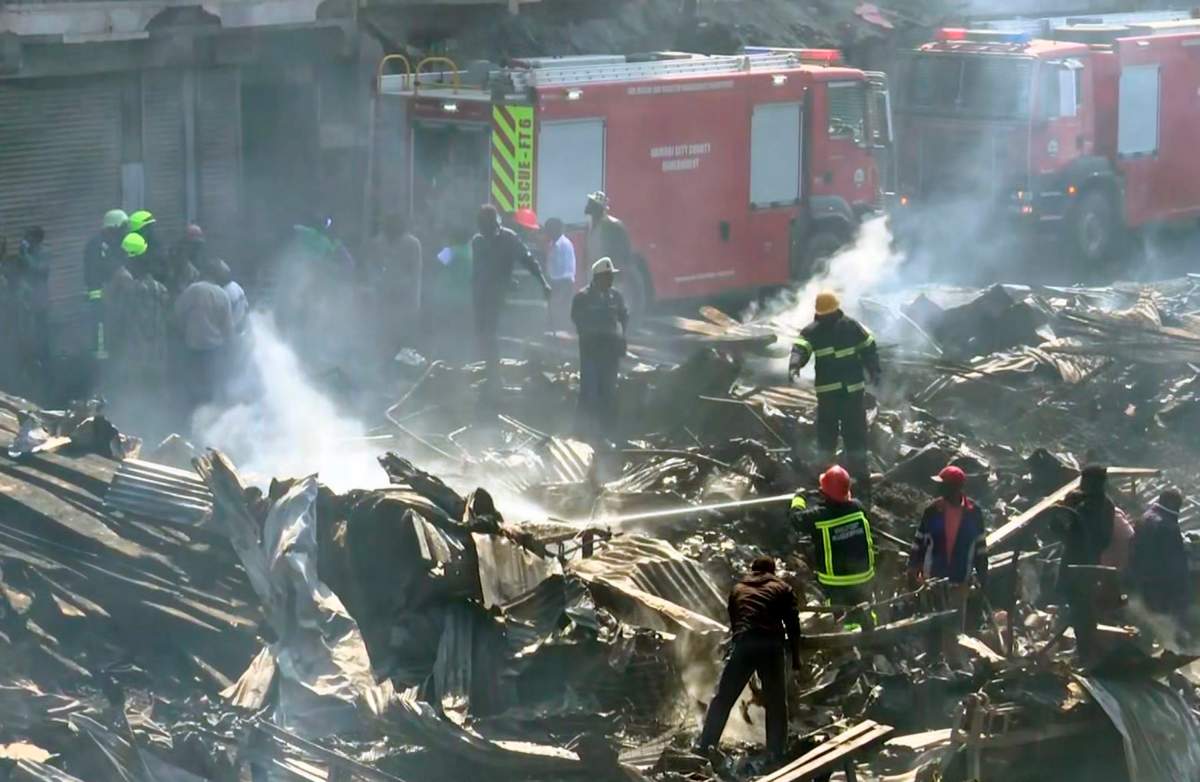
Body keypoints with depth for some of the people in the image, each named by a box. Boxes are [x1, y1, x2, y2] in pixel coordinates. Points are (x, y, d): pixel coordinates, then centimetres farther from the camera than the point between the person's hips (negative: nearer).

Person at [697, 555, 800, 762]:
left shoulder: (738, 589, 24)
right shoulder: (782, 588, 17)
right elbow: (793, 624, 9)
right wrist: (796, 658, 11)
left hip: (742, 643, 1)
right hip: (771, 645, -1)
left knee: (723, 698, 4)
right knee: (776, 702, 7)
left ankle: (704, 747, -1)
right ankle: (777, 754, 4)